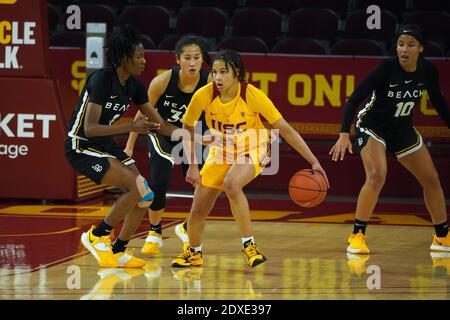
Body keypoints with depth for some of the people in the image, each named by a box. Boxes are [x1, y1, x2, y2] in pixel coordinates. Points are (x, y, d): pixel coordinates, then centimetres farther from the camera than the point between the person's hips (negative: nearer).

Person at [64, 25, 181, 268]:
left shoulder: (133, 85, 2)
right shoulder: (102, 79, -22)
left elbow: (159, 124, 11)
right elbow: (90, 128, -28)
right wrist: (130, 128, -34)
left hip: (106, 146, 8)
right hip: (81, 147, -8)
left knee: (144, 196, -1)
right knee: (138, 187, -20)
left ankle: (118, 252, 12)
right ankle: (96, 236, -5)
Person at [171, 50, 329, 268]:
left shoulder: (253, 96, -28)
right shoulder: (204, 96, -22)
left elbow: (285, 129, -23)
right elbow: (187, 129, -4)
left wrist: (314, 162, -27)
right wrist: (192, 166, -11)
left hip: (253, 150, -3)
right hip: (221, 151, 3)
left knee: (231, 184, -35)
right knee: (198, 210, 1)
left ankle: (249, 245, -22)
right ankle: (193, 253, 33)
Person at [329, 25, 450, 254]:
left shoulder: (427, 71, -13)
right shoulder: (386, 68, -26)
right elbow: (354, 99, -29)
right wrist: (344, 134, -40)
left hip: (403, 129, 6)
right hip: (372, 126, -5)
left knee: (431, 179, 7)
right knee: (377, 176, -27)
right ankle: (357, 236, -18)